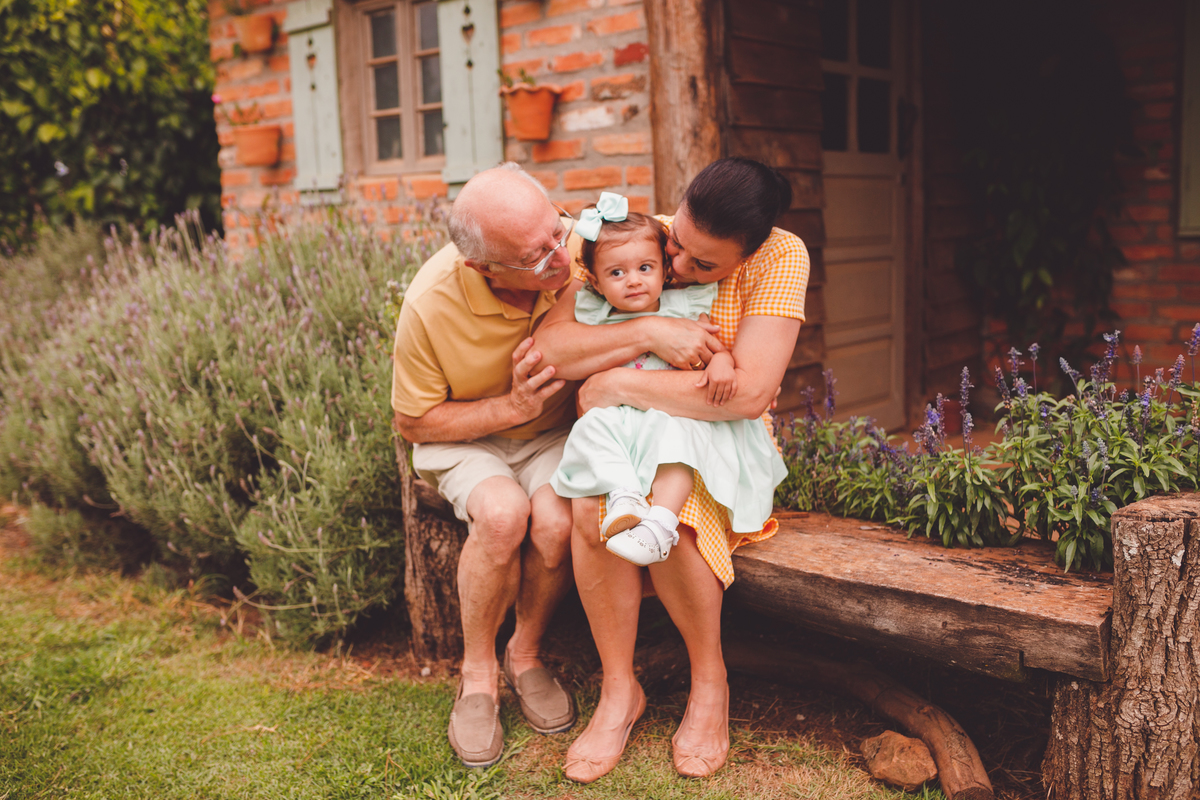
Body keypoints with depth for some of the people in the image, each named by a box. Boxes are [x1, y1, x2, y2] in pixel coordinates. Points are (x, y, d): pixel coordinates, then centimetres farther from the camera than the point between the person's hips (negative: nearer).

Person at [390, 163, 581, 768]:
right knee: (503, 513, -33)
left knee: (556, 518, -30)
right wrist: (509, 407, -24)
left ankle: (526, 654, 1)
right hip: (465, 439, -1)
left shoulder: (582, 249, -22)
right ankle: (478, 671, -7)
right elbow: (412, 421, -11)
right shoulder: (431, 305, -25)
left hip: (556, 432, 2)